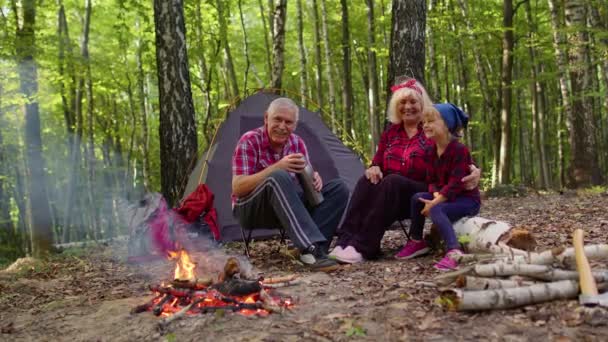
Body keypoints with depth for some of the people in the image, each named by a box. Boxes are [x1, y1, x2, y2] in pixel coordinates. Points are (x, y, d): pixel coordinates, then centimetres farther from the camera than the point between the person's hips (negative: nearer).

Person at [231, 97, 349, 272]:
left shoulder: (297, 142, 3)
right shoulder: (250, 141, -14)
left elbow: (305, 177, 5)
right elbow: (238, 188, -22)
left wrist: (315, 180, -22)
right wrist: (277, 167, -32)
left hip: (289, 207, 6)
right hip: (251, 209, -6)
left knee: (338, 188, -12)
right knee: (278, 178, -38)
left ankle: (312, 247, -28)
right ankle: (311, 248, -45)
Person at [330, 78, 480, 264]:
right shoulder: (390, 133, 13)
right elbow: (377, 162, 18)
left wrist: (472, 169, -23)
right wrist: (374, 168, -8)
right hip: (391, 191, 4)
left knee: (392, 181, -35)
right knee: (367, 181, -28)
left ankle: (362, 247, -41)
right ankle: (345, 240, -40)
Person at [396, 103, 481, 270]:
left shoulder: (459, 149, -19)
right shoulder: (432, 150, 6)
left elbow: (456, 182, -25)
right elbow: (432, 179, 5)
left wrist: (435, 202, -27)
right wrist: (436, 195, -17)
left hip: (468, 199, -8)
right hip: (444, 196, 8)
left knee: (436, 210, -32)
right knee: (417, 198, -11)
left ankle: (454, 252, -42)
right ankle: (417, 242, 1)